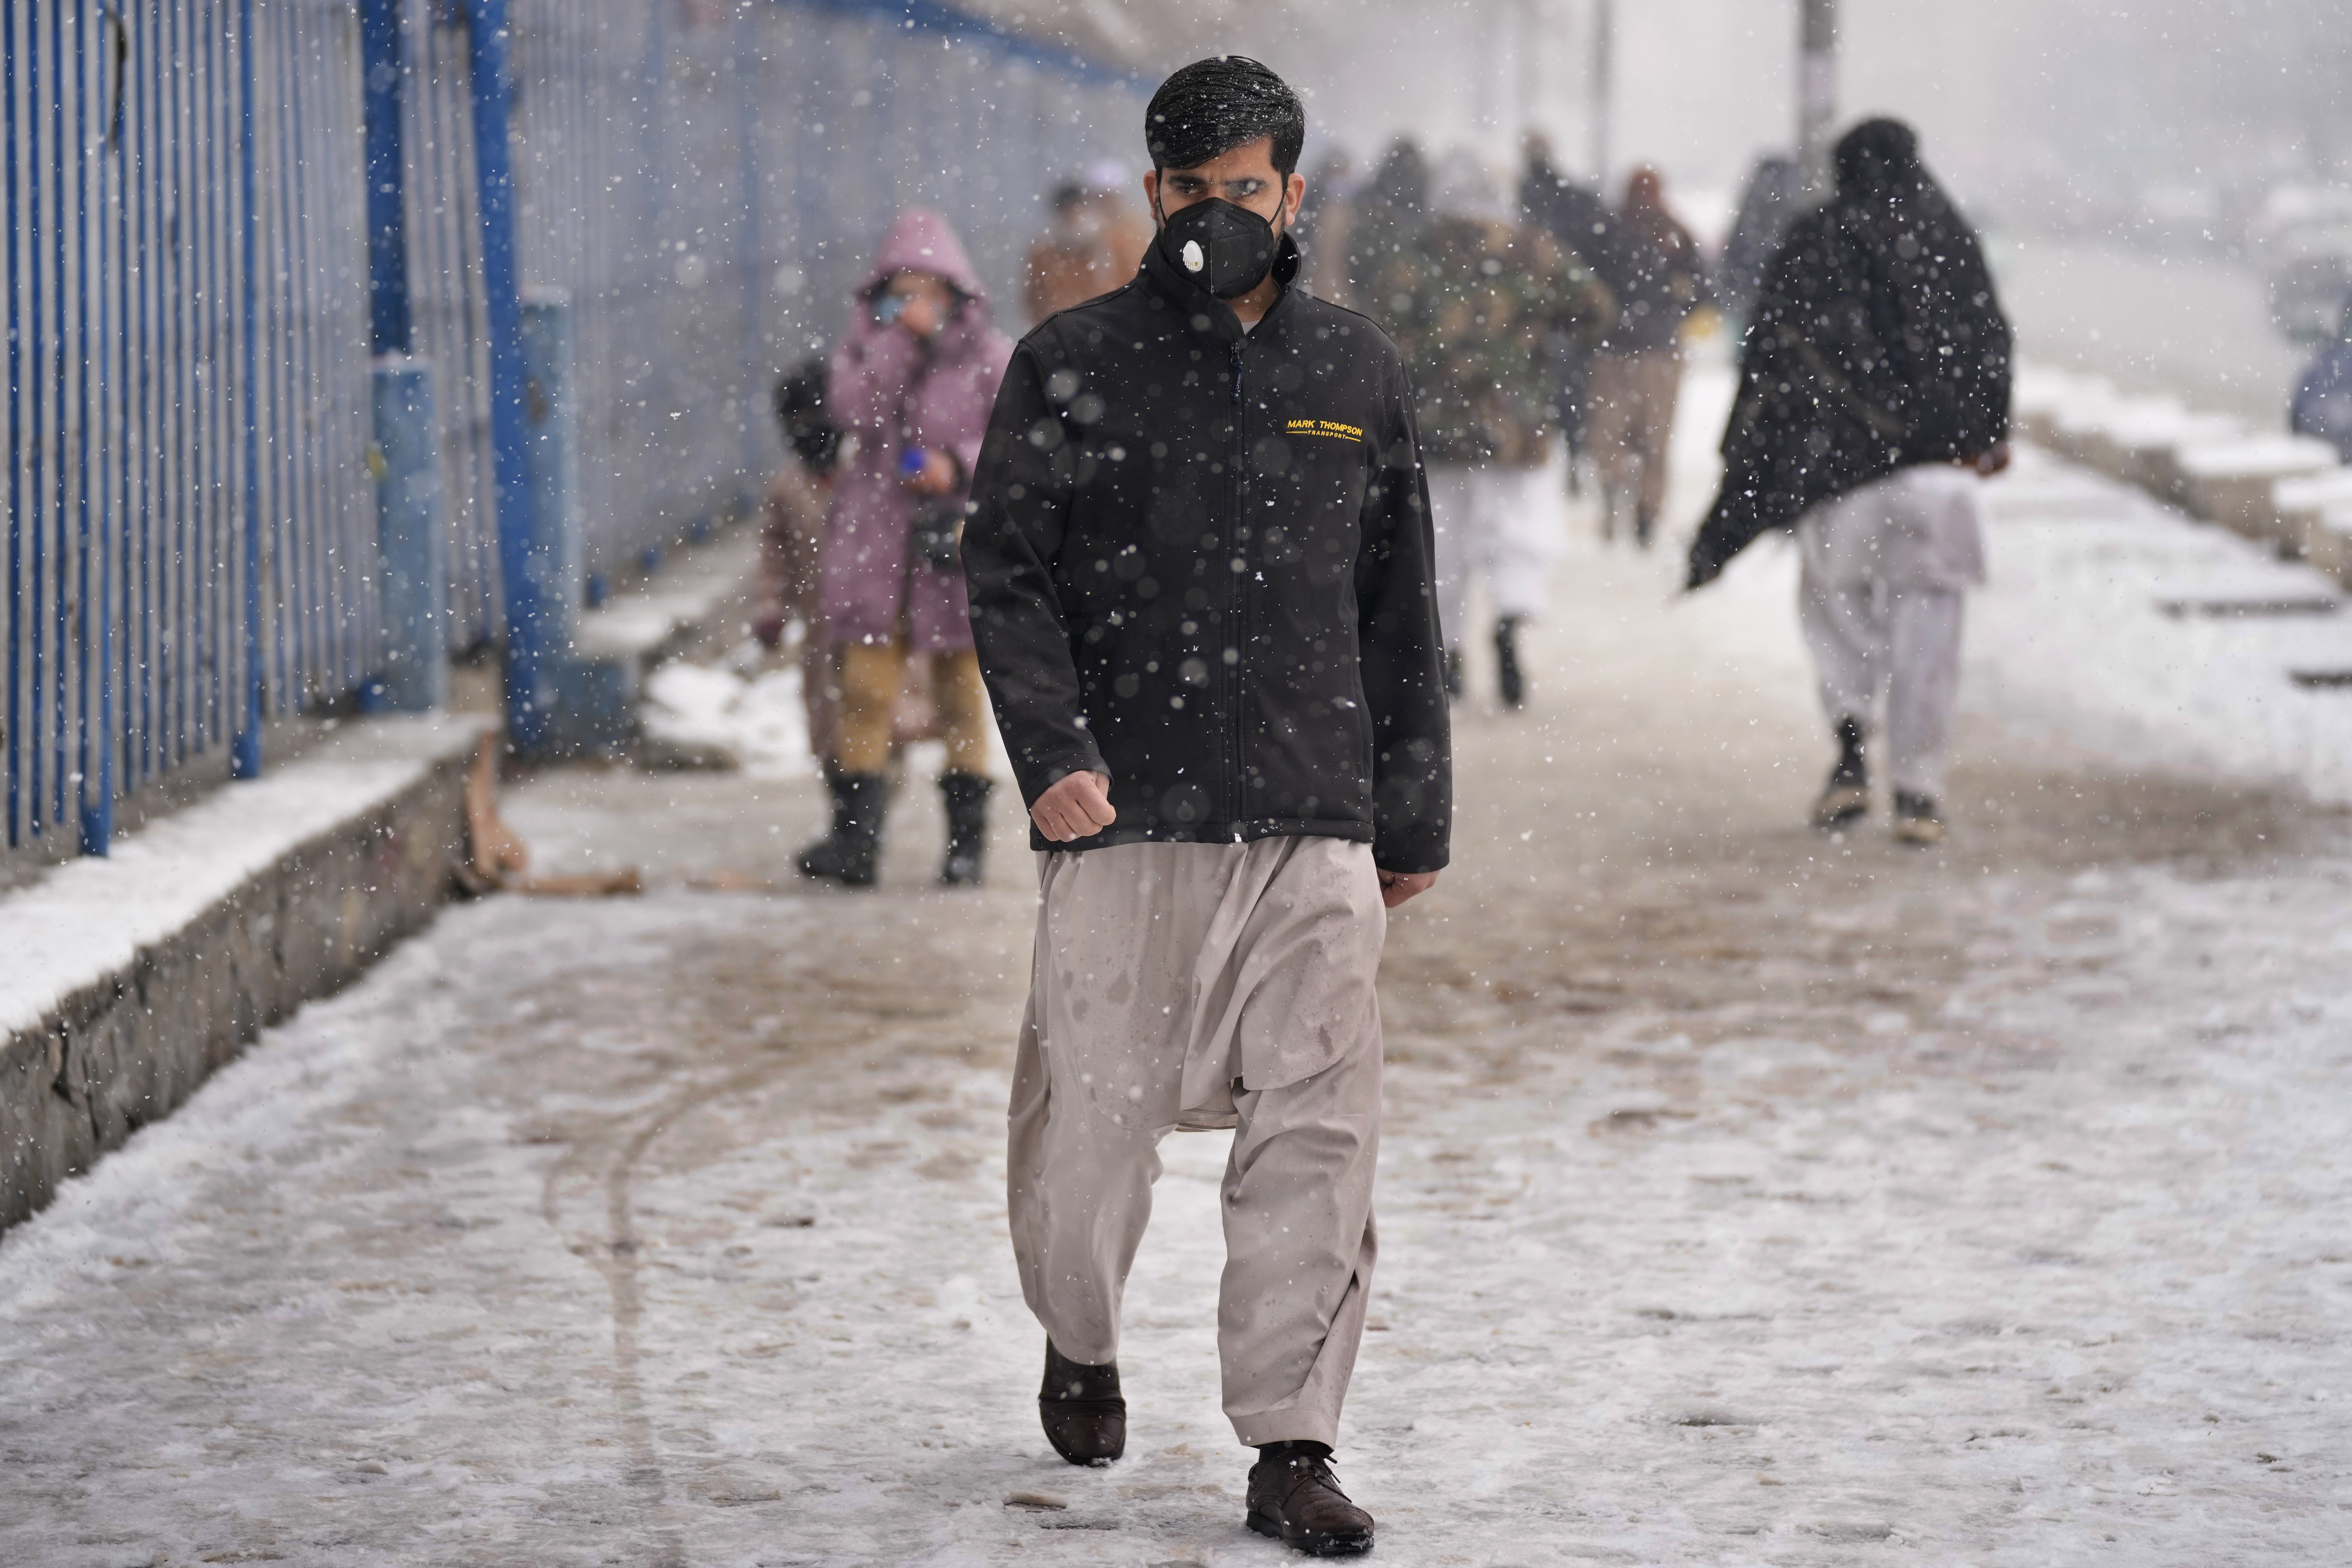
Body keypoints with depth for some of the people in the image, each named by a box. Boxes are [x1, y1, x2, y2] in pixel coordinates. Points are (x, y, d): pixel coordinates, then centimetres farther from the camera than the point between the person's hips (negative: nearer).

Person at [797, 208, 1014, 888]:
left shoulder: (989, 354, 2)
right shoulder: (868, 339, 6)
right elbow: (853, 409, -12)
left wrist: (960, 466, -18)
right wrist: (901, 339, -16)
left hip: (957, 536, -1)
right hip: (876, 542, 1)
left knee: (961, 696, 6)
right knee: (865, 690, -6)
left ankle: (968, 836, 14)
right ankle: (855, 835, -8)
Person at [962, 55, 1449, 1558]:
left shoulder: (1360, 374, 12)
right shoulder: (1073, 365, 4)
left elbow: (1399, 615, 17)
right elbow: (1007, 575, 0)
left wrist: (1413, 815, 15)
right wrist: (1053, 748, -15)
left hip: (1314, 827, 2)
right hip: (1124, 818, -2)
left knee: (1317, 1135, -5)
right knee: (1094, 1118, 2)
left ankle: (1293, 1447, 2)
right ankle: (1082, 1348, 32)